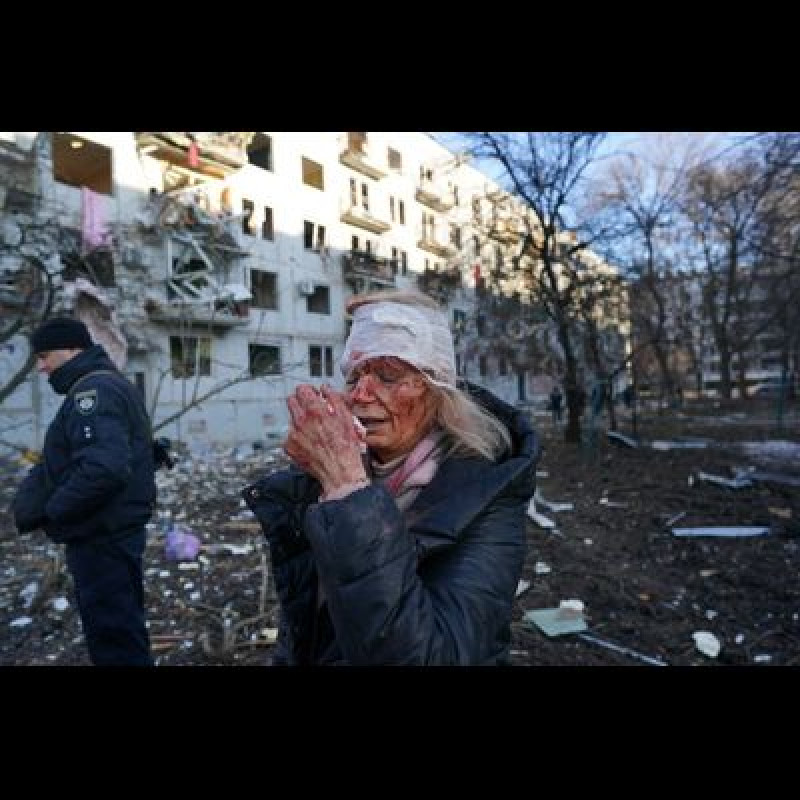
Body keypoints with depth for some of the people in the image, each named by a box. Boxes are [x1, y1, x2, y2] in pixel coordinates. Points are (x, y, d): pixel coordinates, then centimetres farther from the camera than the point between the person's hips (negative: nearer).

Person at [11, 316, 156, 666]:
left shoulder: (93, 389, -18)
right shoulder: (112, 383, 14)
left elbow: (102, 468, -32)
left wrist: (51, 510, -18)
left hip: (100, 536, -10)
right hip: (118, 529, 10)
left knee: (113, 637, 2)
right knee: (123, 626, 22)